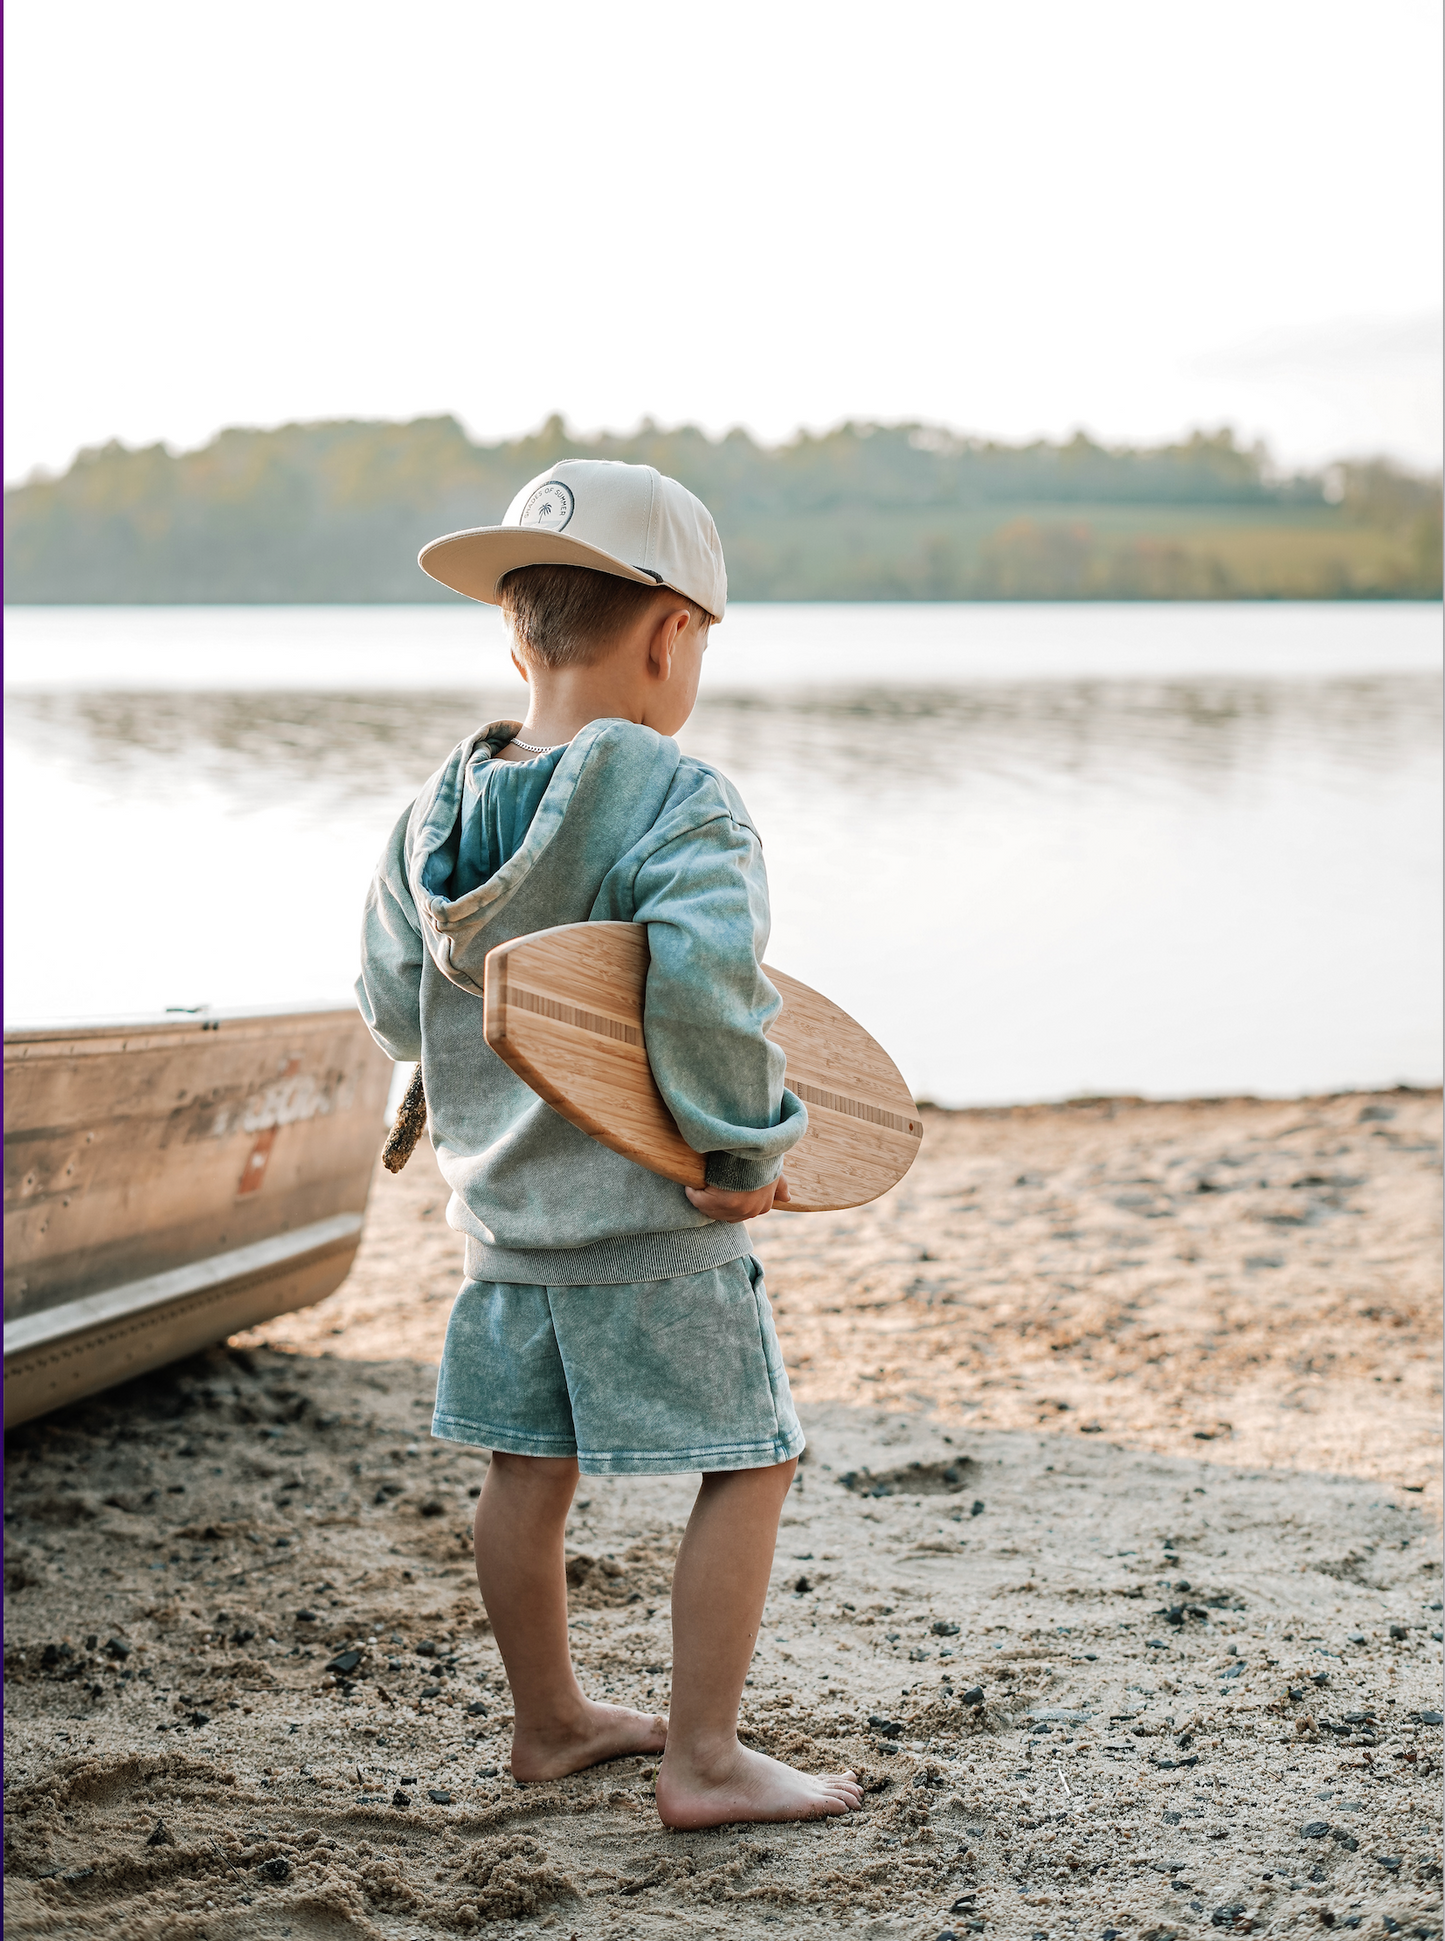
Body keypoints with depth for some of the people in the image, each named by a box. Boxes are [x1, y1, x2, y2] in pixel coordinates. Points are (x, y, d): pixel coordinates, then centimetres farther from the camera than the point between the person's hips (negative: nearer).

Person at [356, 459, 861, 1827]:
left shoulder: (439, 811, 2)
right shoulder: (677, 804, -18)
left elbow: (391, 1005, 9)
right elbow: (704, 977, -33)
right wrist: (745, 1150, -21)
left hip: (501, 1214, 7)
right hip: (653, 1229, -7)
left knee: (529, 1468, 18)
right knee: (751, 1462, 6)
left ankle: (549, 1720, 33)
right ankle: (702, 1759, 7)